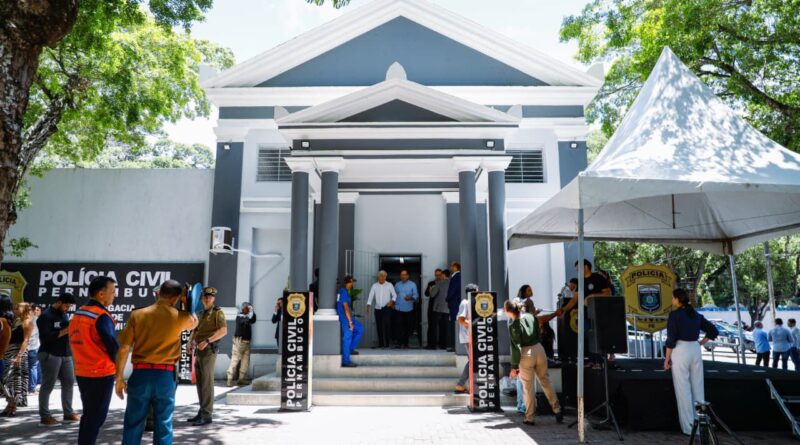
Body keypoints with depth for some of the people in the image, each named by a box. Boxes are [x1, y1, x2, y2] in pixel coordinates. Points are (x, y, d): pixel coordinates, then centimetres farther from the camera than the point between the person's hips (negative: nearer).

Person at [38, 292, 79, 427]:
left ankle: (68, 413, 18)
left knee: (69, 382, 9)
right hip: (50, 355, -8)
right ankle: (44, 417, 5)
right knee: (48, 386, -1)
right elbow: (45, 337, -18)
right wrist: (65, 331, -21)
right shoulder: (46, 316, -9)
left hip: (66, 354, 8)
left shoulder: (63, 315, 16)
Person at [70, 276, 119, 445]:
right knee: (96, 417, 2)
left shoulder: (77, 314, 9)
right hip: (101, 374, -8)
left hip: (82, 372, 8)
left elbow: (76, 343, 14)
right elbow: (113, 347, -18)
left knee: (88, 415, 19)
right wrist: (115, 365, 0)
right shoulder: (101, 316, -18)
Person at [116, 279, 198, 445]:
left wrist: (119, 378, 5)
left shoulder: (137, 315, -1)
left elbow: (124, 348, -2)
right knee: (163, 426, 9)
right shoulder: (179, 317, -2)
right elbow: (194, 322, 23)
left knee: (133, 425, 10)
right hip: (165, 376, -1)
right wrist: (186, 302, 23)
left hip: (140, 374, 1)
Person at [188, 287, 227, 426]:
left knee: (207, 382, -8)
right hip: (199, 350, 8)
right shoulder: (202, 314, 19)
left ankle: (206, 415, -6)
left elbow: (223, 331, -17)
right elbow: (195, 330, 22)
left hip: (209, 350, -8)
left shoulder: (217, 312, -5)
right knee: (200, 382, 11)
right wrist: (191, 340, 2)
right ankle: (201, 412, 18)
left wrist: (207, 341, -24)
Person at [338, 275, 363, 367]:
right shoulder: (344, 292, -18)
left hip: (347, 318, 10)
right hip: (346, 319, -10)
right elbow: (346, 308, -22)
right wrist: (350, 322, -21)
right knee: (347, 338, -5)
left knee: (360, 329, 17)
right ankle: (346, 361, 0)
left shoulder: (342, 291, 13)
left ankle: (351, 349, 18)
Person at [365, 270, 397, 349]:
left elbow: (394, 295, 3)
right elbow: (370, 297, 2)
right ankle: (380, 344, 15)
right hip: (378, 309, 3)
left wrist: (392, 301, -17)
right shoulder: (374, 286, 6)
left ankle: (387, 344, -11)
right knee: (379, 327, 5)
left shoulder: (389, 285, 2)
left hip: (386, 309, -2)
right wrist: (367, 307, -6)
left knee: (387, 326, -14)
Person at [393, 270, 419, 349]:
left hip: (409, 309, 0)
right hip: (398, 310, 0)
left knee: (408, 327, 2)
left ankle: (405, 343, 14)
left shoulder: (412, 284, 7)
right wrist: (393, 303, 9)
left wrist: (411, 298, -23)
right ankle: (400, 342, -9)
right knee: (400, 326, -10)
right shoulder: (397, 285, 15)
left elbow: (416, 295, -4)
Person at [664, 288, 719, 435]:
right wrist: (700, 344, 15)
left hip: (681, 351, -6)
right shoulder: (696, 315, 11)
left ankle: (689, 427, 3)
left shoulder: (675, 314, -9)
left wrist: (667, 359, -7)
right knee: (698, 388, 10)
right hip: (696, 351, 6)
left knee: (683, 389, 0)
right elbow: (713, 331, 15)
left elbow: (671, 339, -12)